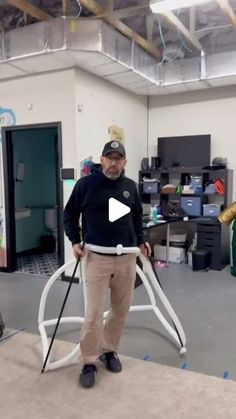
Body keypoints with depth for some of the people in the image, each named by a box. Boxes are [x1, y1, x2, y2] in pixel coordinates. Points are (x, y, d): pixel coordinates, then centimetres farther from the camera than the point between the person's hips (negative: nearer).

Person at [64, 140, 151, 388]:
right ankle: (88, 362, 17)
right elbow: (69, 214, 5)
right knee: (93, 313, -2)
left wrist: (140, 241, 11)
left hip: (126, 258, 4)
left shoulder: (130, 186, 5)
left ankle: (109, 350, 35)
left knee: (121, 310, 13)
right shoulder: (85, 184, -6)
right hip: (95, 257, -4)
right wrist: (75, 241, -6)